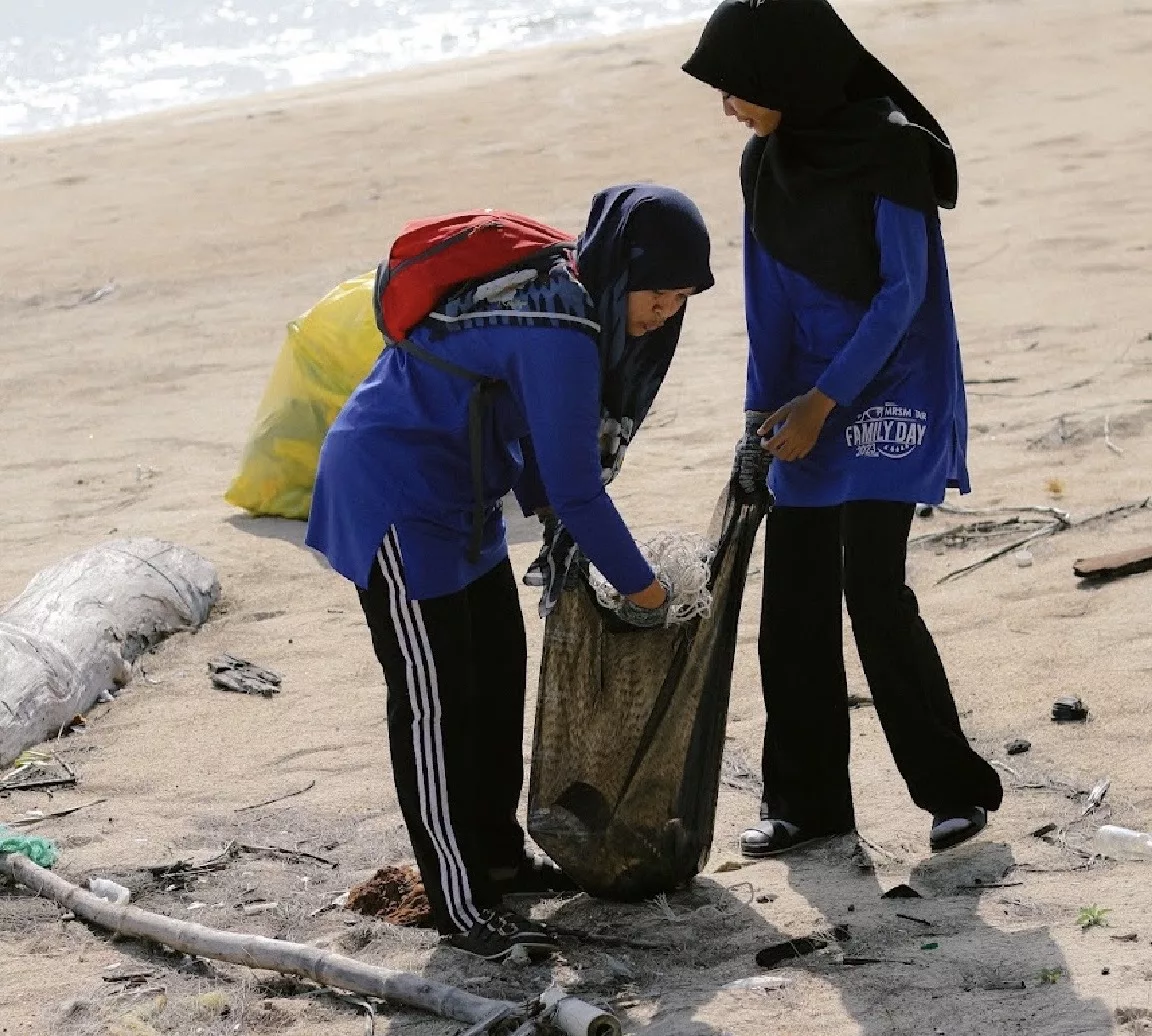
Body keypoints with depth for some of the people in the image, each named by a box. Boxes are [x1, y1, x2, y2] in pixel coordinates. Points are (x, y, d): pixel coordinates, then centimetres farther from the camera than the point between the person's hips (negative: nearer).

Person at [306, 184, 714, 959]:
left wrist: (552, 518, 6)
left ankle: (498, 857, 27)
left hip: (456, 492, 10)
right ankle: (461, 906, -1)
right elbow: (576, 483, -24)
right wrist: (643, 589, -12)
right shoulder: (559, 330, -28)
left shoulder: (561, 291, 1)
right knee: (437, 698, -6)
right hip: (396, 494, -10)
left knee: (498, 672, 14)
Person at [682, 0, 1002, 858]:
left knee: (873, 588, -11)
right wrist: (764, 412, -2)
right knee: (794, 602, 4)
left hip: (889, 394, -7)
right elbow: (771, 298, 7)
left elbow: (904, 291, -15)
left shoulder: (889, 149, -16)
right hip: (809, 402, 7)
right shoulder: (765, 161, 4)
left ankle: (956, 787, 3)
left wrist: (821, 402, -18)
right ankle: (807, 802, 13)